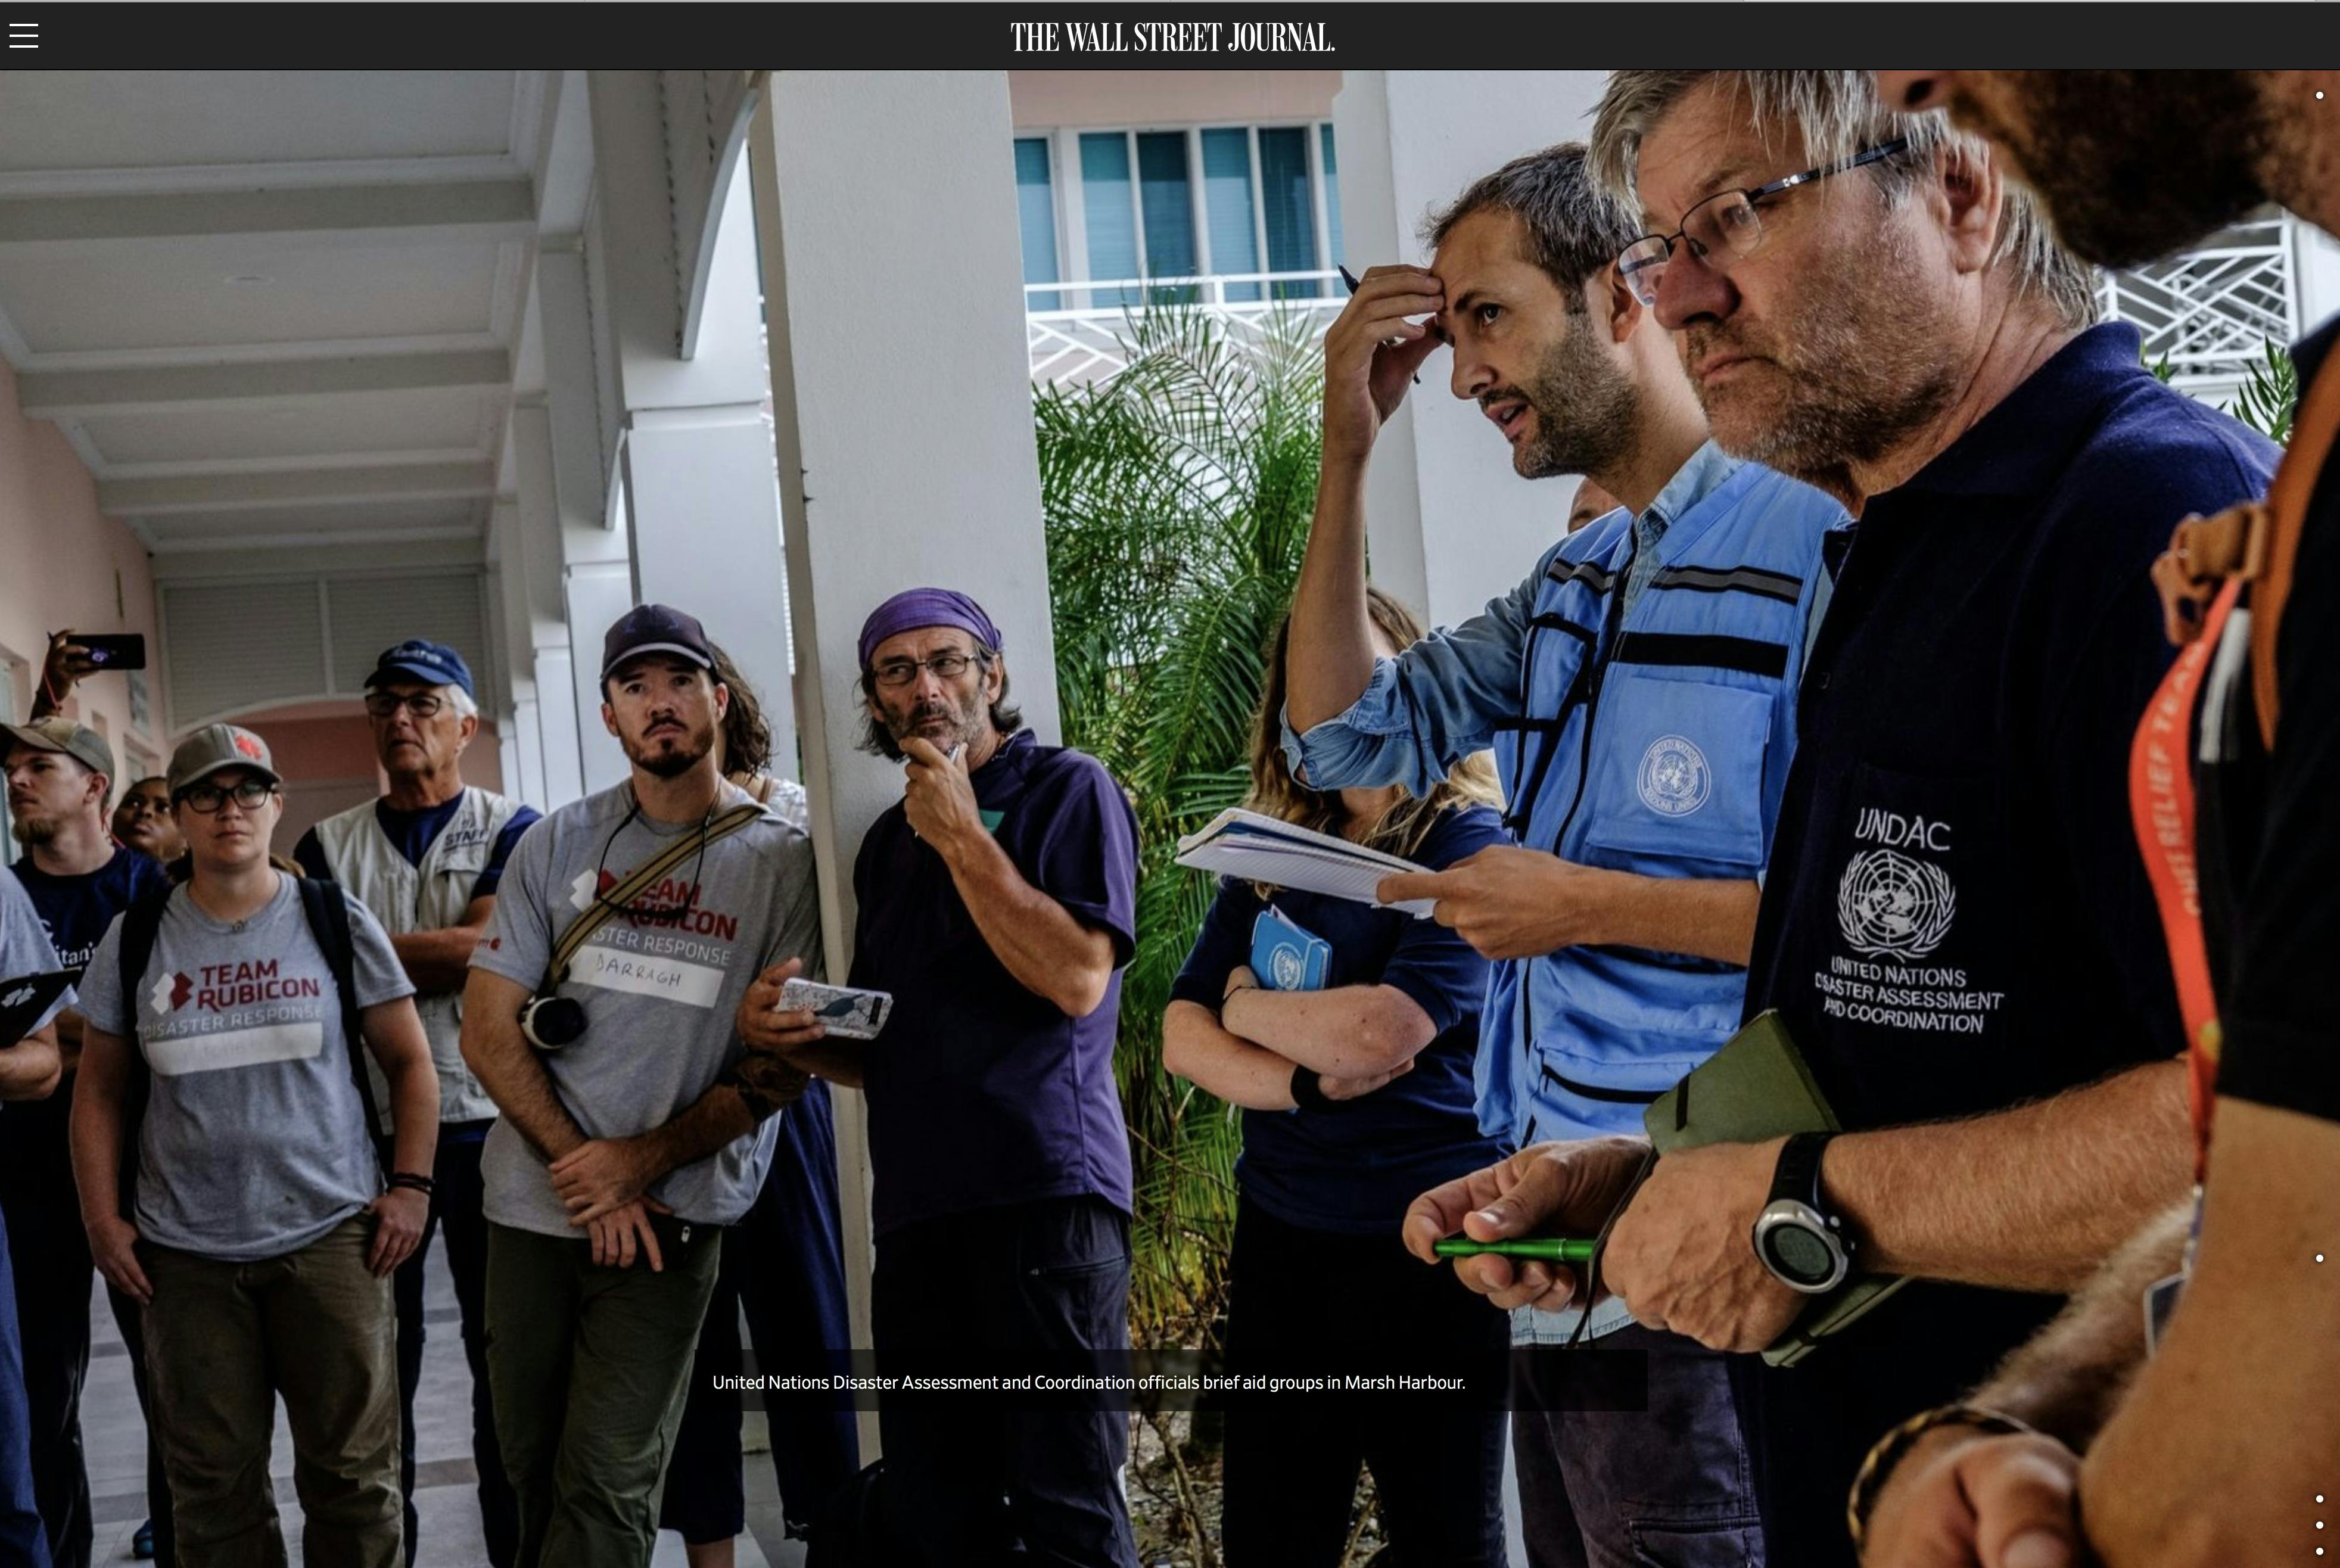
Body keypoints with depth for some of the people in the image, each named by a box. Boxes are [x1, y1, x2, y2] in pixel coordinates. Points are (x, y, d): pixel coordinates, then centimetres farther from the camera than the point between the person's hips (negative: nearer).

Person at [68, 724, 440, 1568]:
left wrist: (409, 1186, -3)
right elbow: (100, 1093, 10)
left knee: (352, 1467, 3)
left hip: (332, 1237, -1)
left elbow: (410, 1063, 5)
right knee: (214, 1481, 7)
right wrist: (102, 1220, 2)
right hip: (185, 1253, 1)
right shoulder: (136, 938, 5)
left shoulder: (336, 921, 1)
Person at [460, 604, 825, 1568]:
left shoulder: (780, 862, -1)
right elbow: (488, 1029, 1)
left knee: (607, 1485, -6)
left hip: (670, 1215, -2)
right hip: (532, 1203, 3)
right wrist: (580, 1167, -10)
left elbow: (785, 1066, -2)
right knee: (531, 1468, 11)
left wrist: (646, 1160, -13)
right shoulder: (559, 845, 5)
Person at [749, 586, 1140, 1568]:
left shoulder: (1067, 790, 1)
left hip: (1043, 1192, -6)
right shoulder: (889, 841, 20)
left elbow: (1077, 980, -14)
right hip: (915, 1209, 7)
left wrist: (962, 836, -10)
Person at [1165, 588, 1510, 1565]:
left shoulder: (1472, 849, -9)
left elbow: (1377, 1031, -21)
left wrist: (1249, 1005, -2)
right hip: (1279, 1240, 6)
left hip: (1427, 1245, -5)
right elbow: (1184, 1038, 4)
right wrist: (1309, 1083, -14)